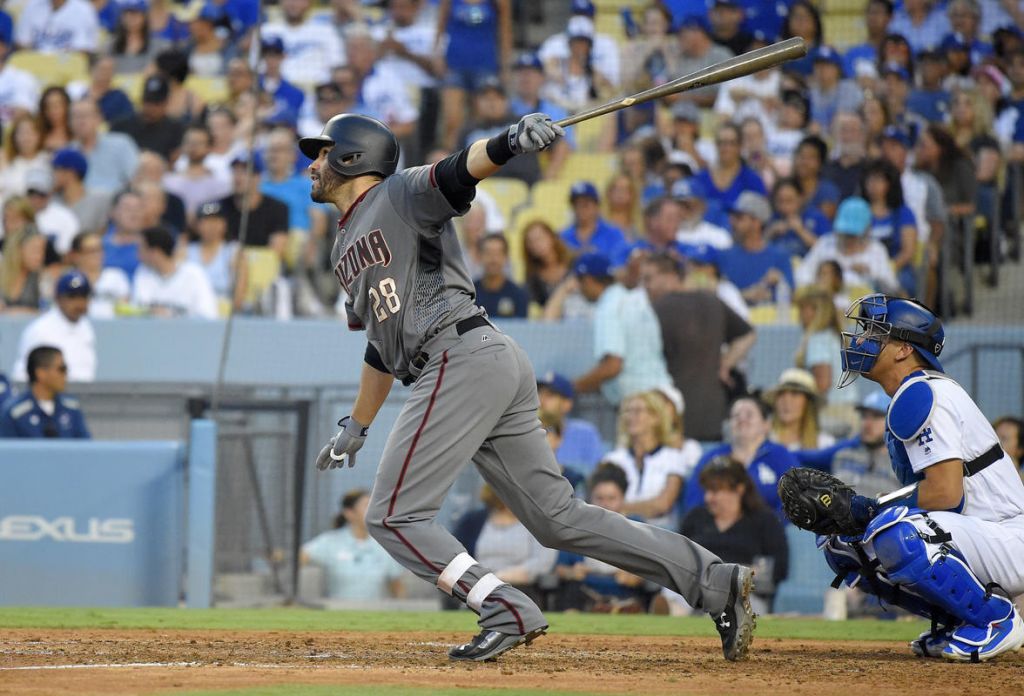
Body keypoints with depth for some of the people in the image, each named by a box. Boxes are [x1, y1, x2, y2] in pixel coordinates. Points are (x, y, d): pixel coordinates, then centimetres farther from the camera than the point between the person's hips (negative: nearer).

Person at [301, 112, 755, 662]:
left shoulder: (399, 196, 2)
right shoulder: (346, 250, 28)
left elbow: (457, 172, -18)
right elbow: (384, 346, 34)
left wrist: (509, 144, -38)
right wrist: (356, 426, 37)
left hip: (462, 359, -9)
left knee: (393, 516, -9)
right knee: (558, 518, 5)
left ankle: (506, 611, -19)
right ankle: (712, 580, 1)